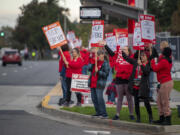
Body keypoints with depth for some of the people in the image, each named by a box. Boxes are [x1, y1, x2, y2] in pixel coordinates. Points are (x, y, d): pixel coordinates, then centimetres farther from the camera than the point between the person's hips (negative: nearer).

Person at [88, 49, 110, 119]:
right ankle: (98, 112, 18)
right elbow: (89, 69, 11)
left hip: (99, 84, -8)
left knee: (99, 98, -14)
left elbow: (106, 74, -11)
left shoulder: (105, 63, -6)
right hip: (92, 83, 8)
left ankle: (104, 114, -11)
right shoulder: (96, 61, 15)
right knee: (94, 98, 9)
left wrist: (98, 71, -20)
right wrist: (93, 63, -3)